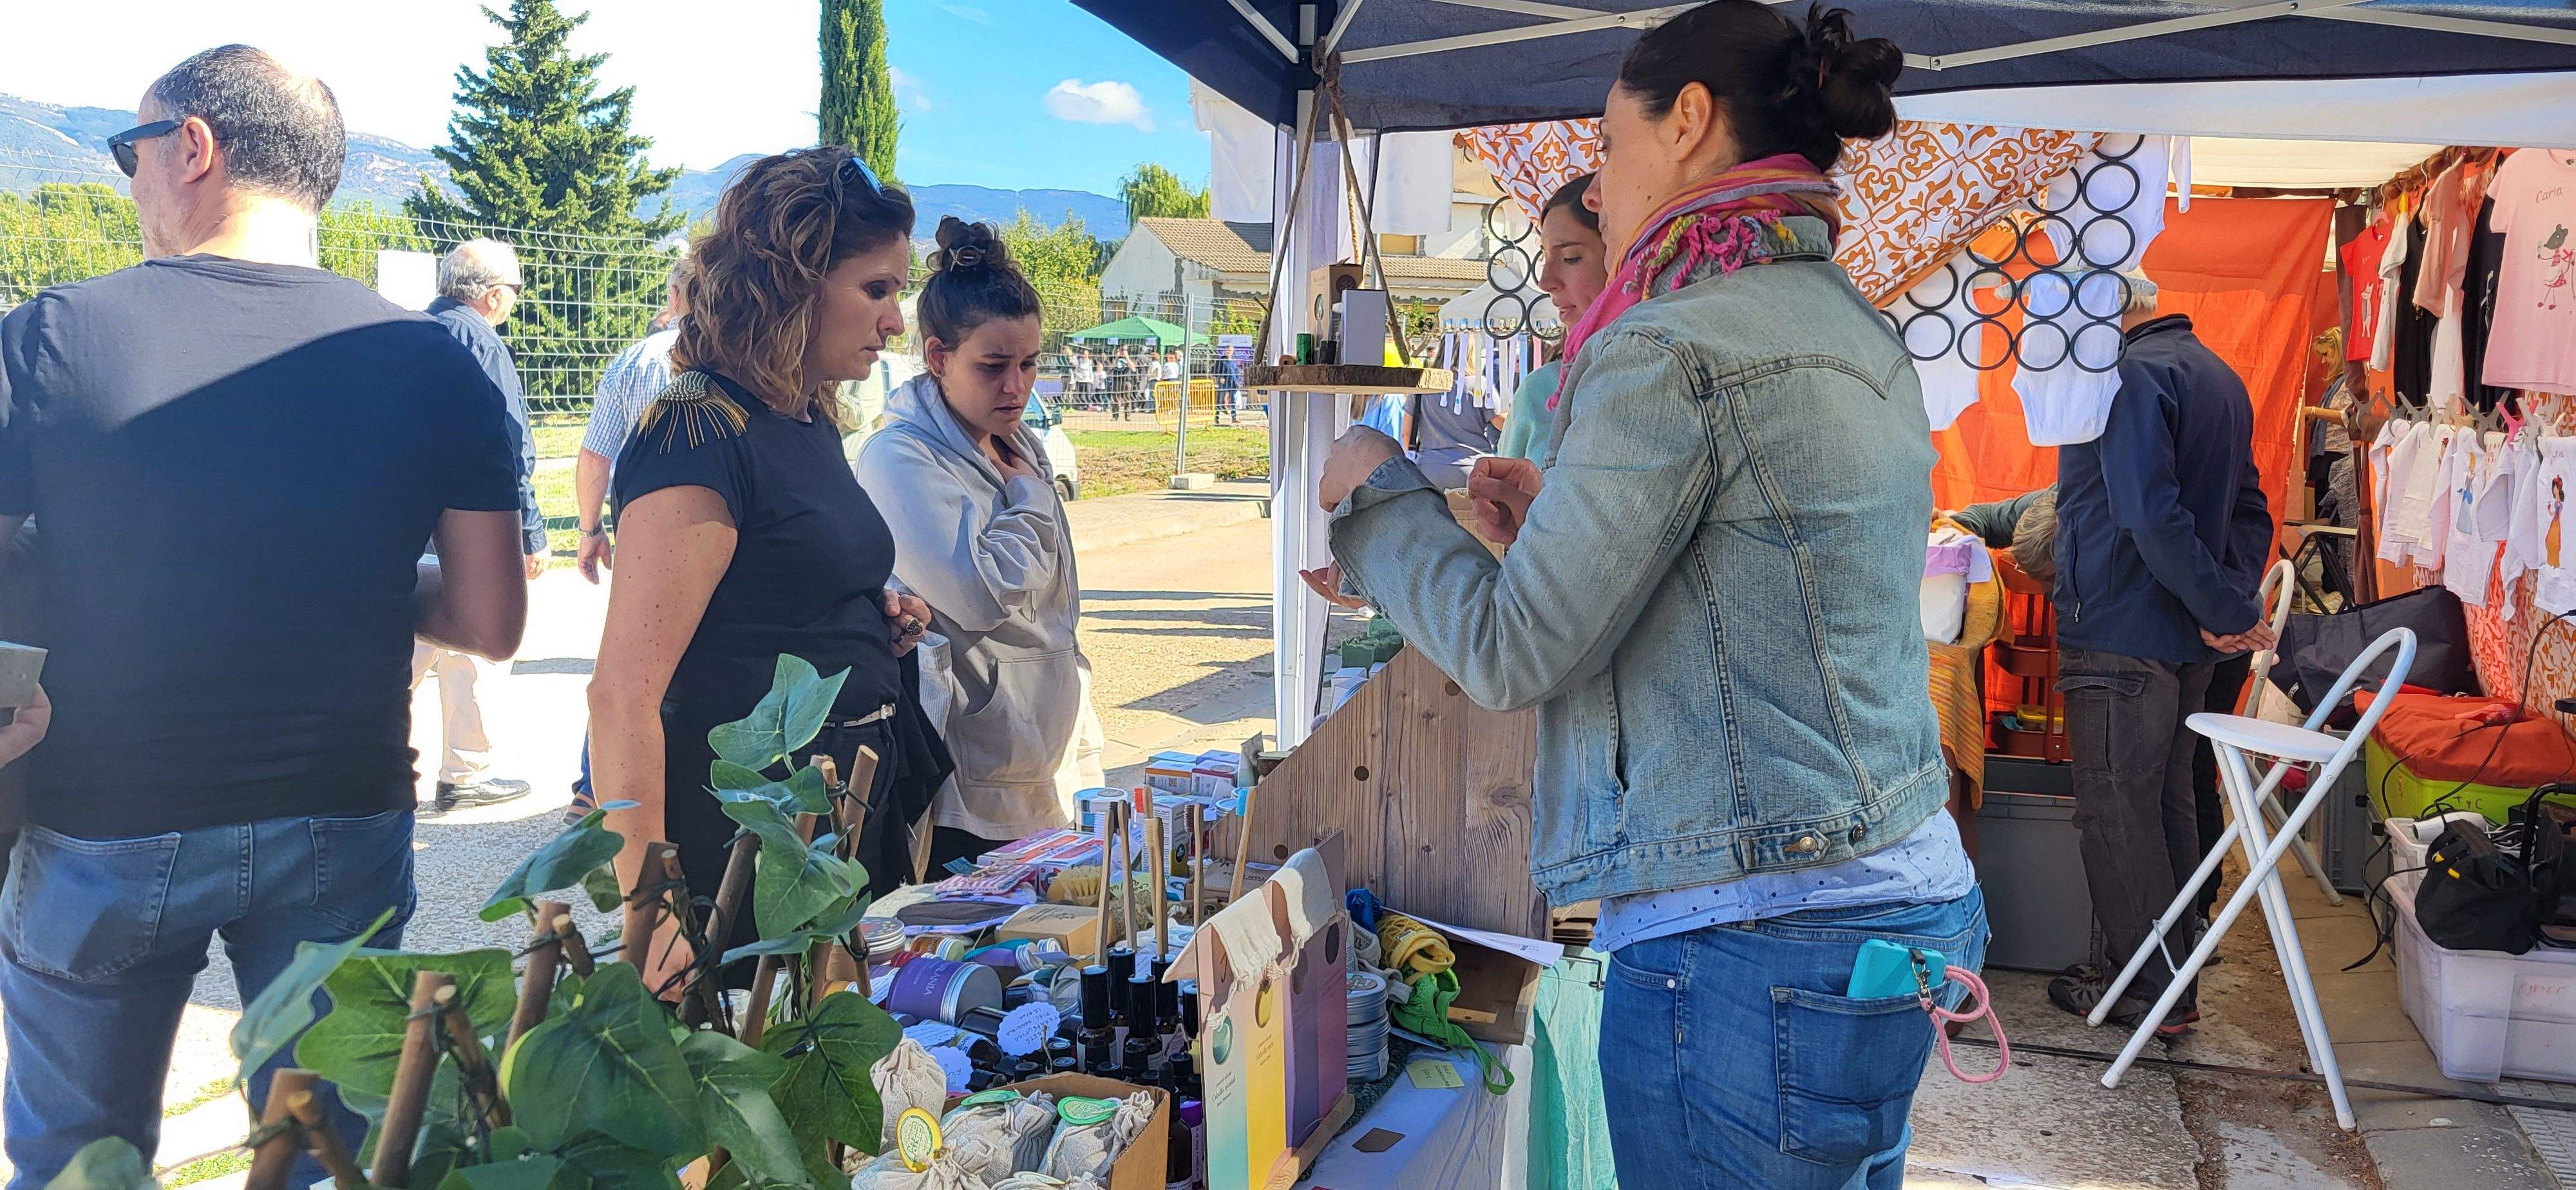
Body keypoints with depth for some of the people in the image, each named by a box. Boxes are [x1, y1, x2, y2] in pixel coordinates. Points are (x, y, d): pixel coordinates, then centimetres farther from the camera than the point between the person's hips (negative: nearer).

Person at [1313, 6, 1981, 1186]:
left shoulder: (1675, 347, -16)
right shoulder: (1855, 332, 12)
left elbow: (1514, 650, -13)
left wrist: (1377, 490, 1)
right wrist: (1561, 519, 18)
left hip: (1750, 946, -9)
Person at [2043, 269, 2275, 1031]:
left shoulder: (2130, 376, -15)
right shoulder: (2218, 376, 16)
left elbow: (2153, 517, -25)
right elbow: (2251, 514, 14)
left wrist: (2229, 611, -18)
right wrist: (2228, 606, 1)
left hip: (2121, 634, -10)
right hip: (2186, 641, 10)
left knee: (2114, 810, -1)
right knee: (2166, 801, 18)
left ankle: (2151, 991, 5)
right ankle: (2172, 964, 28)